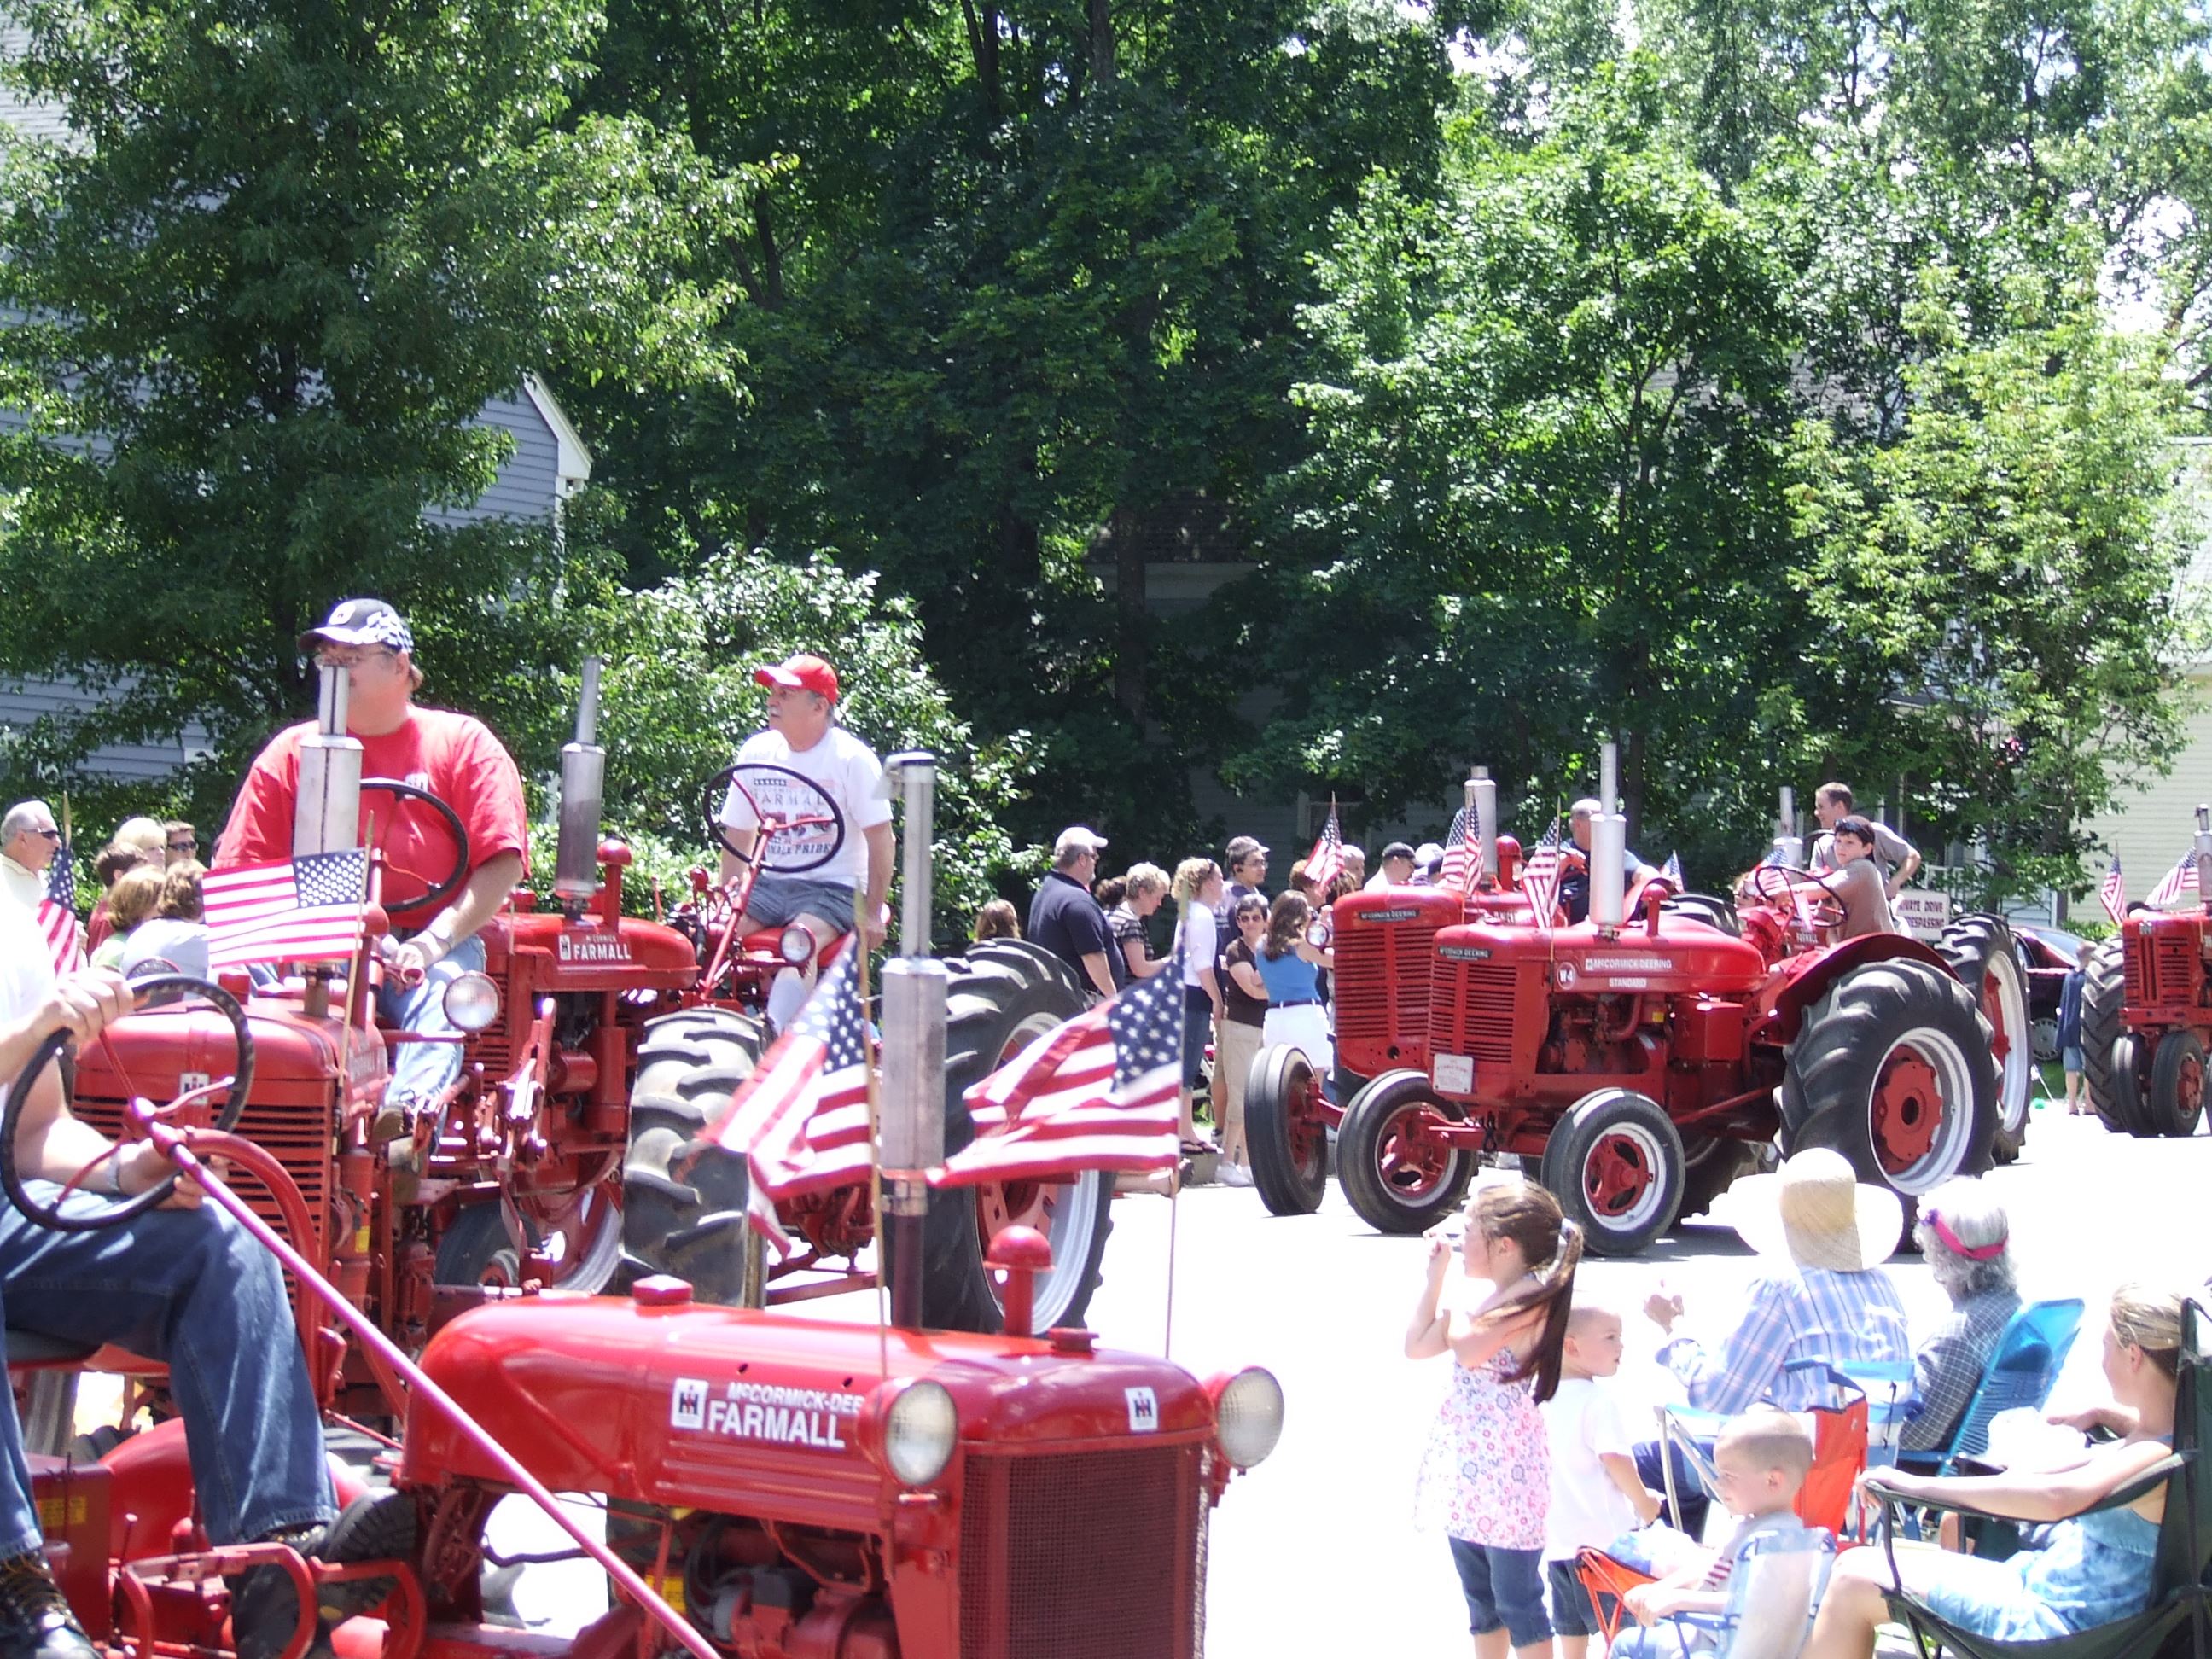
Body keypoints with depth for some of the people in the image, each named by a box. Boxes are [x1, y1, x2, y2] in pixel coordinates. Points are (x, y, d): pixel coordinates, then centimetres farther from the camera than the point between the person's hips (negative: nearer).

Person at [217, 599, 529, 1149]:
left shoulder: (463, 743, 9)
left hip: (433, 942, -2)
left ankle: (410, 1120, -58)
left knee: (441, 984, -35)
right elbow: (241, 872, 10)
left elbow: (502, 863, -1)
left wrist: (433, 941, -15)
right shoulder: (290, 753, 16)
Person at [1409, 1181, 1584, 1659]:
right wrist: (1435, 1273, 10)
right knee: (1480, 1597, 16)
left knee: (1517, 1598, -3)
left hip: (1504, 1464, -9)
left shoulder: (1531, 1298, -15)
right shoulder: (1491, 1300, 11)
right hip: (1467, 1460, 9)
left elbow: (1469, 1349, -25)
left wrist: (1448, 1307, -5)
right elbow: (1416, 1347, 13)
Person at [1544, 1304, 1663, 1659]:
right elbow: (1615, 1459, -23)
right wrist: (1644, 1502, -9)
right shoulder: (1597, 1399, -16)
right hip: (1606, 1533, -7)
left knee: (1572, 1630, 14)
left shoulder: (1545, 1400, 7)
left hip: (1558, 1535, 7)